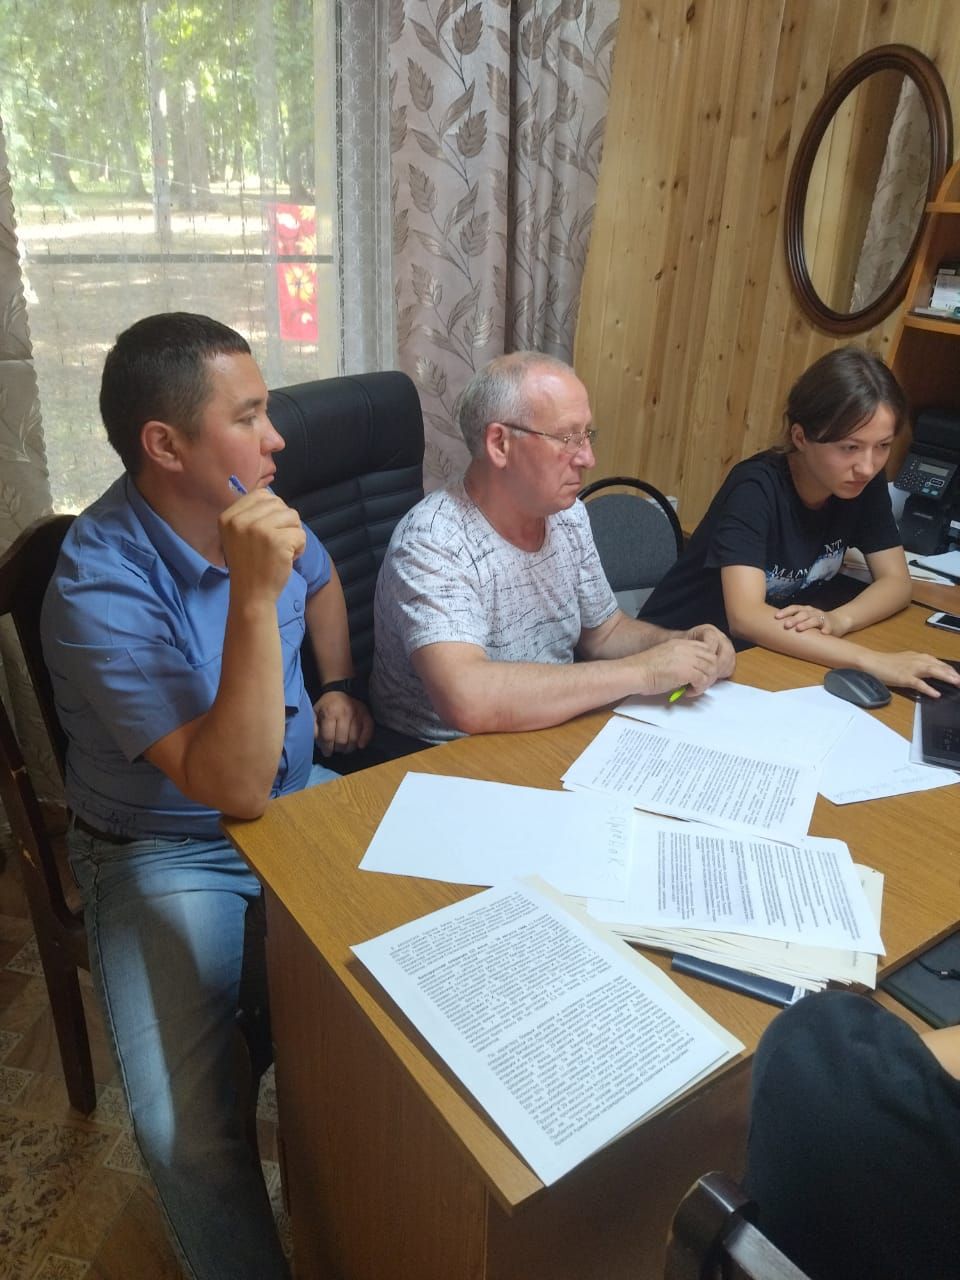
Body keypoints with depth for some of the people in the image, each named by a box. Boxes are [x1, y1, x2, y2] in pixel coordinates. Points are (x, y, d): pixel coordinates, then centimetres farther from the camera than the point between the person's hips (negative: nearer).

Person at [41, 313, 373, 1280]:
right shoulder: (101, 588, -25)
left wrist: (337, 686, 10)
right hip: (168, 853, -6)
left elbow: (321, 581, 22)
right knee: (186, 1135, -21)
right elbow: (236, 786, -32)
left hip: (304, 795, 6)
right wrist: (253, 597, -38)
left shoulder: (250, 503, -3)